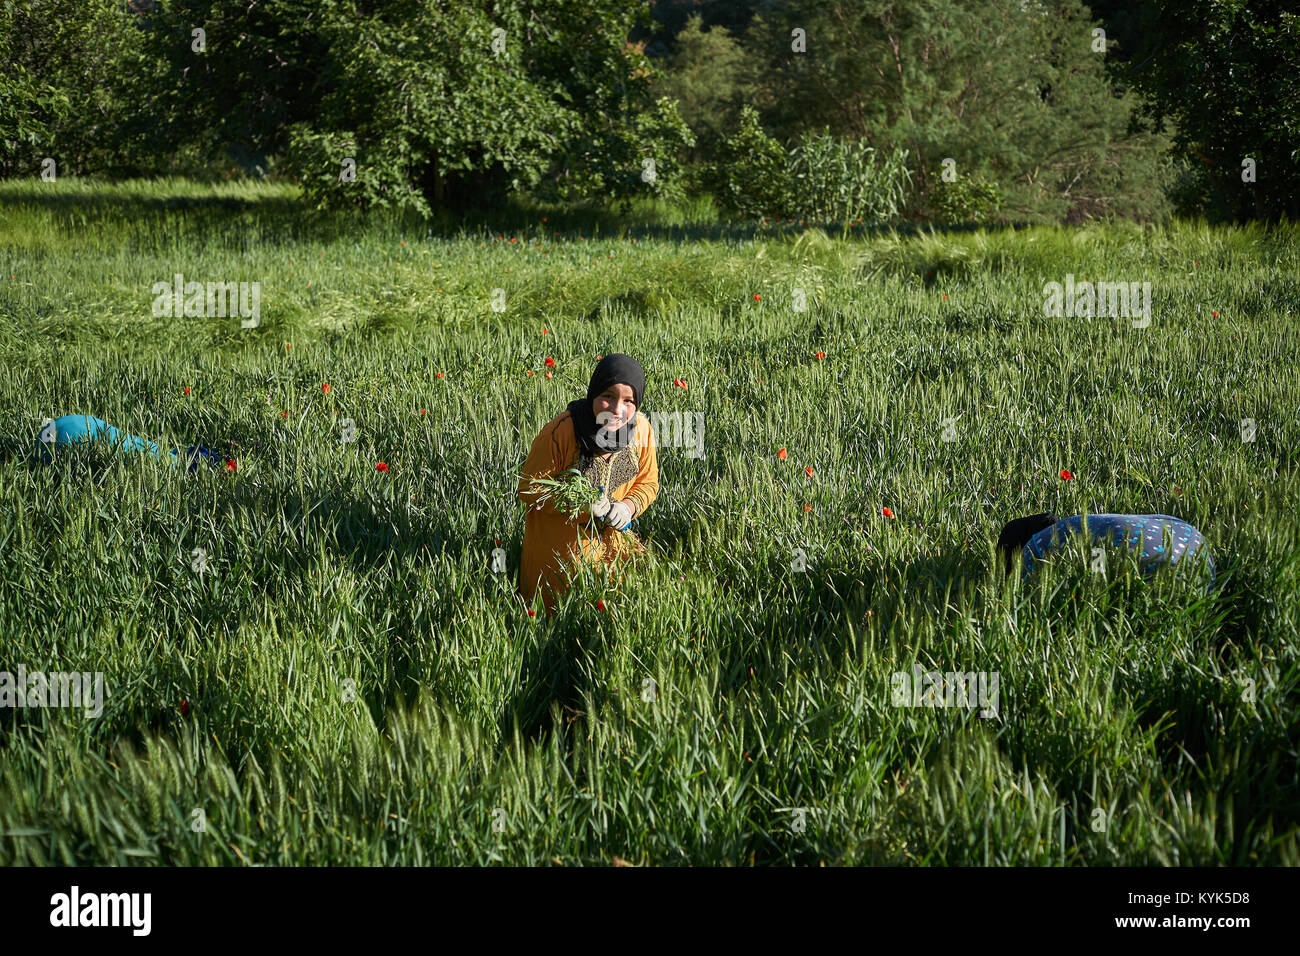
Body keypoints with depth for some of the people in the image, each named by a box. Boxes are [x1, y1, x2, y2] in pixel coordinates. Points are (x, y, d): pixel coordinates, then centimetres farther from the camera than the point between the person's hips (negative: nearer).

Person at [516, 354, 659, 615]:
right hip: (558, 543, -4)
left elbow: (647, 483, 4)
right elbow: (529, 488, -16)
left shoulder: (640, 429, -12)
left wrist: (629, 506, -18)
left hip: (612, 541, 4)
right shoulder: (560, 431, -26)